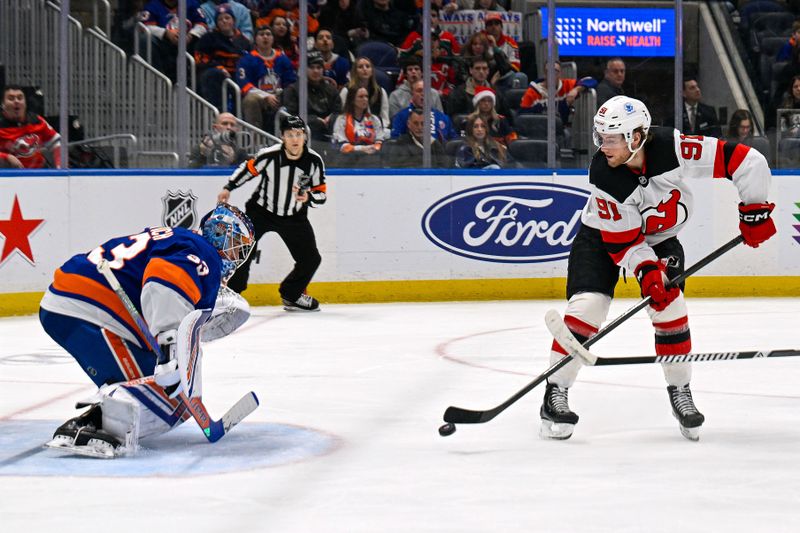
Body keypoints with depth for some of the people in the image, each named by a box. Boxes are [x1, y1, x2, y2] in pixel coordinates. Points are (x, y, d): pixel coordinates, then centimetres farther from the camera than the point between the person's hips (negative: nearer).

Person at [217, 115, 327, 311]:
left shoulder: (314, 161, -14)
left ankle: (291, 295, 24)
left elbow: (321, 195, -7)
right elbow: (248, 169, -2)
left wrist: (308, 197, -28)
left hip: (294, 217, 3)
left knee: (311, 259, 2)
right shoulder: (269, 155, -21)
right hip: (261, 211, -3)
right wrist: (228, 188, -4)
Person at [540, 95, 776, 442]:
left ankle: (680, 392, 6)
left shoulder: (673, 149, -32)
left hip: (660, 238, 2)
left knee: (669, 306, -13)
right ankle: (555, 394, -8)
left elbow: (744, 160, -28)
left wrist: (754, 210, -24)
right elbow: (623, 241, -24)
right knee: (587, 306, -17)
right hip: (604, 236, -1)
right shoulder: (603, 176, -30)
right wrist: (646, 270, -37)